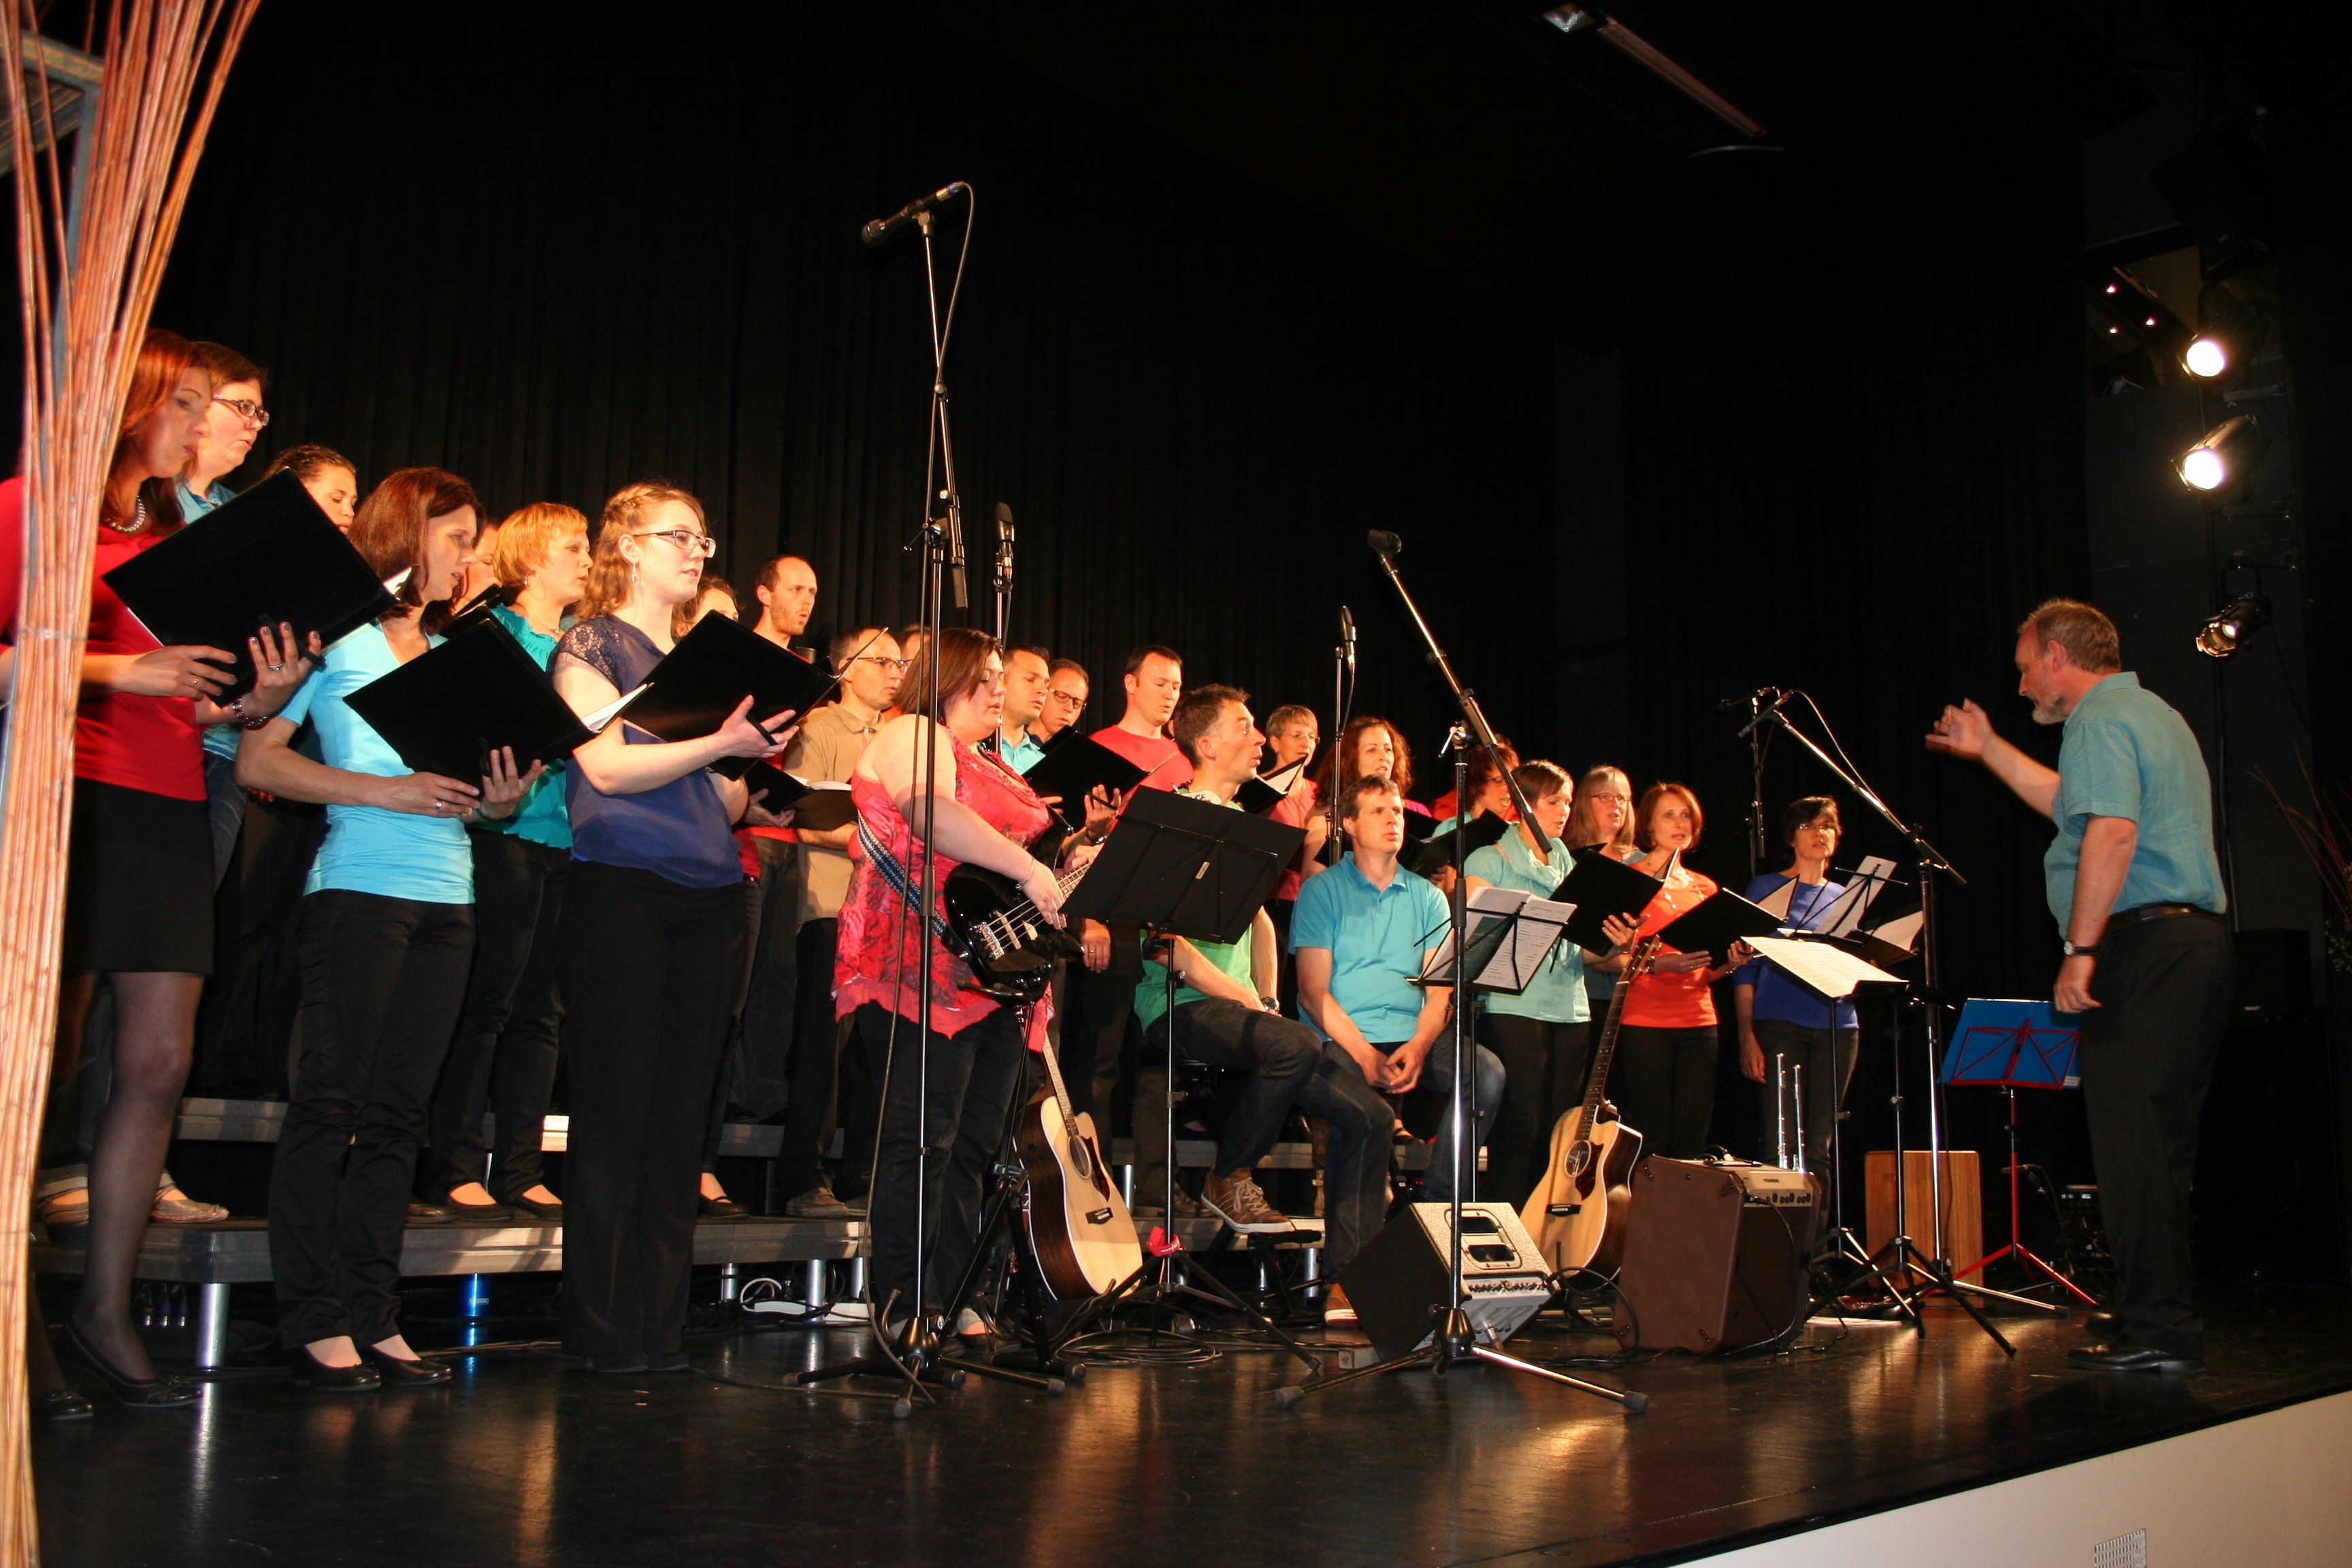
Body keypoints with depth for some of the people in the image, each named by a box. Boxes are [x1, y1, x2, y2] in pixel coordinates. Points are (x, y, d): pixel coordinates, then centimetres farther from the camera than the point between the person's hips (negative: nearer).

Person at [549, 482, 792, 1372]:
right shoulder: (591, 644, 4)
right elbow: (608, 765, -11)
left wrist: (760, 766, -1)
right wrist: (720, 744, -18)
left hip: (709, 898, 6)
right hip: (621, 889, -6)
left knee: (681, 1115, 5)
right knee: (615, 1113, -4)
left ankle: (661, 1328, 10)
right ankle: (604, 1329, 3)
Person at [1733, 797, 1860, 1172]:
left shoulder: (1845, 897, 16)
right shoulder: (1767, 888, 5)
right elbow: (1746, 968, 0)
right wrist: (1746, 1035, -9)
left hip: (1836, 1028, 4)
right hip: (1780, 1025, -4)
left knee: (1819, 1145, 4)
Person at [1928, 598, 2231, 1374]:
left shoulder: (2100, 720, -9)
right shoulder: (2154, 715, 23)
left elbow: (2111, 831, -24)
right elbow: (2080, 807, 37)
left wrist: (2082, 949, -23)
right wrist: (1990, 750, 40)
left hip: (2143, 943, -10)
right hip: (2198, 940, 10)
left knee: (2130, 1135, -8)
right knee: (2163, 1140, 13)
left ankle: (2154, 1331, -7)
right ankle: (2164, 1316, 19)